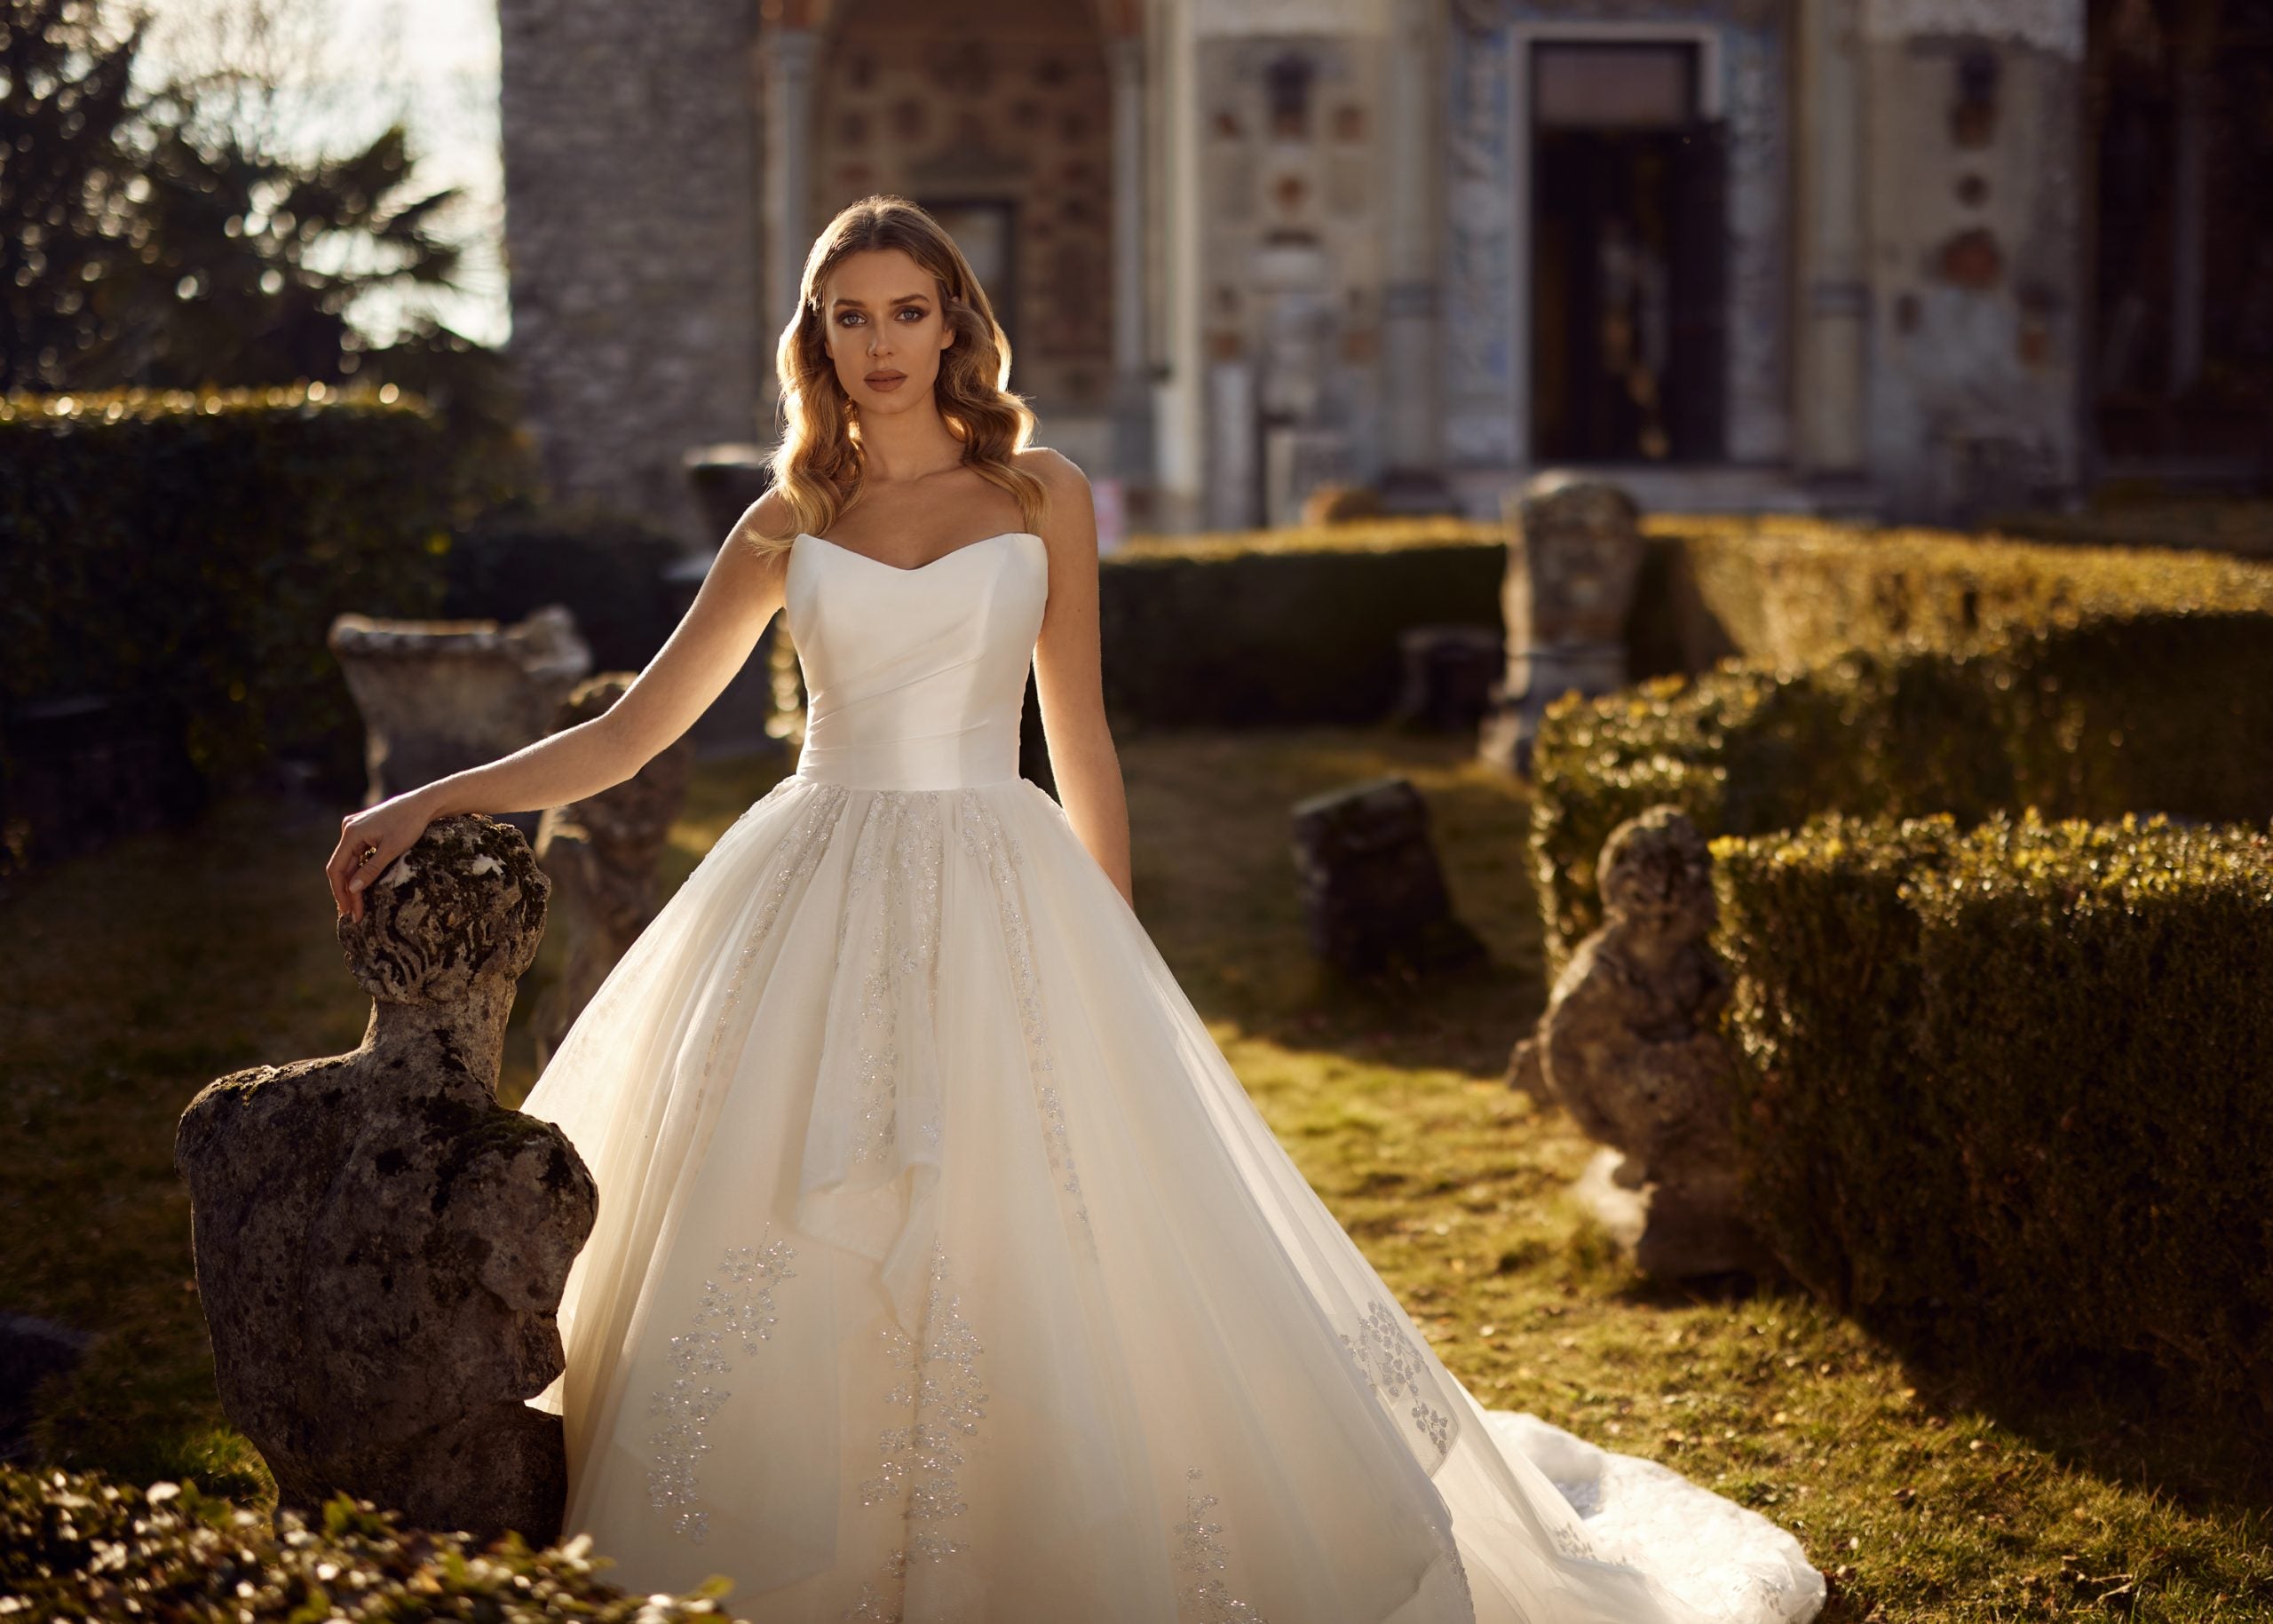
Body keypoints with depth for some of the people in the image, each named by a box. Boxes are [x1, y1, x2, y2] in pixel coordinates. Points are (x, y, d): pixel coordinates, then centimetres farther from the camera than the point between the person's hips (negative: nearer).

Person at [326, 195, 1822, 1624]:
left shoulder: (1040, 495, 7)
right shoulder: (790, 522, 9)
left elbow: (1084, 747, 9)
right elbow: (632, 731, 8)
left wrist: (1116, 962, 7)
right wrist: (434, 802, 0)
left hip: (1001, 911, -1)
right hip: (817, 909, 1)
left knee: (1037, 1258, -4)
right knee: (782, 1271, -1)